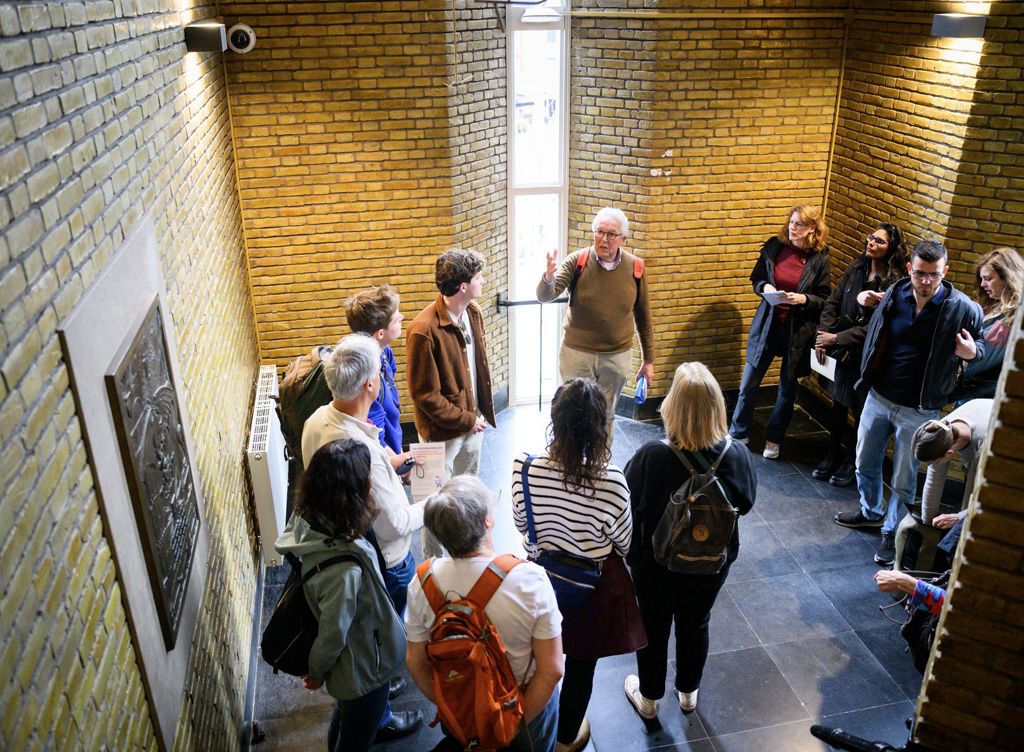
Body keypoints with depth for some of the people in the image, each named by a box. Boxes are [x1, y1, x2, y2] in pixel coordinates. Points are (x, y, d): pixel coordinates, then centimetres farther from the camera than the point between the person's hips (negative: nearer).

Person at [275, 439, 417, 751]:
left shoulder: (310, 520, -22)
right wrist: (316, 673, -8)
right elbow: (332, 635, -29)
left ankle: (379, 724, 67)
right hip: (360, 667, -8)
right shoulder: (344, 570, -45)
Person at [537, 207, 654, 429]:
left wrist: (648, 360, 8)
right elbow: (545, 296, -18)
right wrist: (549, 277, -41)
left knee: (606, 417, 16)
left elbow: (643, 317, 5)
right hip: (577, 354, -1)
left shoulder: (635, 268, -4)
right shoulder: (577, 261, -10)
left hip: (617, 357, 2)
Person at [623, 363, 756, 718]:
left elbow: (628, 507, -18)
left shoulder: (651, 457, -32)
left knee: (654, 627, 21)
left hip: (657, 563, -2)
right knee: (695, 624, 26)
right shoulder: (737, 456, -23)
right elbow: (745, 503, -4)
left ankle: (648, 698, 44)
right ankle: (688, 693, 49)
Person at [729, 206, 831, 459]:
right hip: (768, 324, 1)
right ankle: (738, 435, 23)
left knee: (787, 388, 13)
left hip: (798, 331, -1)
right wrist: (764, 287, -14)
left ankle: (774, 439, 31)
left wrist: (803, 299, -21)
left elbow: (824, 299, -3)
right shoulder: (774, 247, -4)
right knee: (749, 383, 5)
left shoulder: (819, 259, -8)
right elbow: (756, 278, 8)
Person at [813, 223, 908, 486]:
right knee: (838, 404, 16)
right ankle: (832, 455, 32)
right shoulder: (856, 269, 1)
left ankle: (852, 462, 29)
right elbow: (833, 303, 5)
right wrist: (823, 334, -7)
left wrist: (837, 338, -19)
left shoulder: (895, 282, -17)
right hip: (842, 350, 5)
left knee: (861, 411, 9)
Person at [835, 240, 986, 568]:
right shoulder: (894, 294, -4)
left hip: (918, 409, -4)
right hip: (878, 398, 4)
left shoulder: (963, 308, -15)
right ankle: (871, 512, 45)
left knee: (904, 479, 8)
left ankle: (891, 532, 29)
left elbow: (982, 343, 0)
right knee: (865, 464, 20)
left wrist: (972, 351, -20)